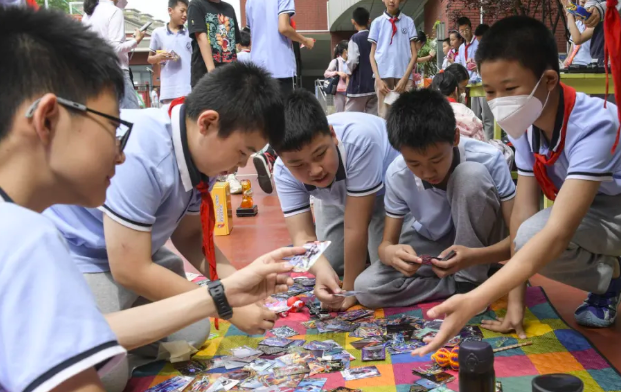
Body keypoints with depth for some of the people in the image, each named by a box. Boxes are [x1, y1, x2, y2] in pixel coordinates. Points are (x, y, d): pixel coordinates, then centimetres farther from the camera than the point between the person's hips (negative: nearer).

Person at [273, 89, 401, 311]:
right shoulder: (284, 172, -29)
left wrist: (351, 288, -30)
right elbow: (302, 234, -34)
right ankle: (360, 251, 26)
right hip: (337, 197, 4)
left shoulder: (359, 140, -45)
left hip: (387, 190, -3)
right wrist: (323, 272, -55)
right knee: (330, 266, -1)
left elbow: (355, 227, -38)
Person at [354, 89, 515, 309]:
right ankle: (462, 284, -9)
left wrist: (473, 257, -45)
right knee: (366, 288, -23)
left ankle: (471, 281, -17)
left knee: (471, 175, -32)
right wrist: (390, 253, -38)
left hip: (478, 247, -2)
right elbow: (387, 243, -12)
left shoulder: (487, 160, -27)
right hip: (432, 246, 3)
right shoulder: (397, 175, -20)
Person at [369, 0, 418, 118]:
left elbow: (414, 54, 6)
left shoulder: (408, 21, 8)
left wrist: (404, 78, -5)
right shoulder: (377, 22, 8)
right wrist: (378, 79, -5)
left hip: (404, 76, 0)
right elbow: (372, 54, 8)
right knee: (384, 115, 1)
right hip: (383, 76, 0)